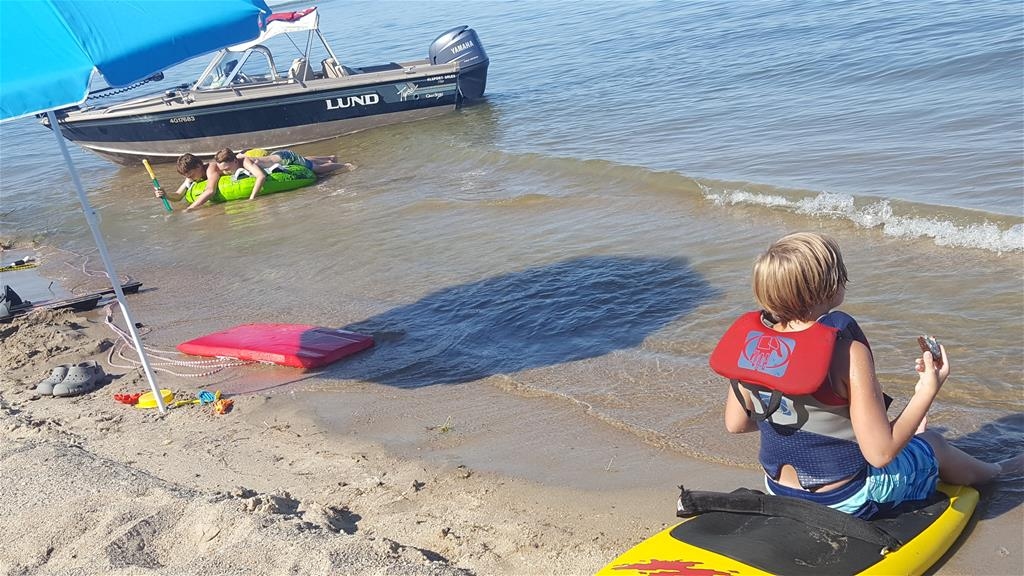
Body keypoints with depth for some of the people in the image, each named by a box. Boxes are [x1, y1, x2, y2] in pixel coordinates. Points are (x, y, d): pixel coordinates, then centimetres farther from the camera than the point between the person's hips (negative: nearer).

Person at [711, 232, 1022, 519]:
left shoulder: (749, 340, -14)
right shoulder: (847, 354, -30)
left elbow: (735, 424, -2)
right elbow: (880, 453, -27)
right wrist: (927, 393, -16)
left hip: (779, 491, 4)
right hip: (847, 500, -4)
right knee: (933, 443, 25)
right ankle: (994, 470, 54)